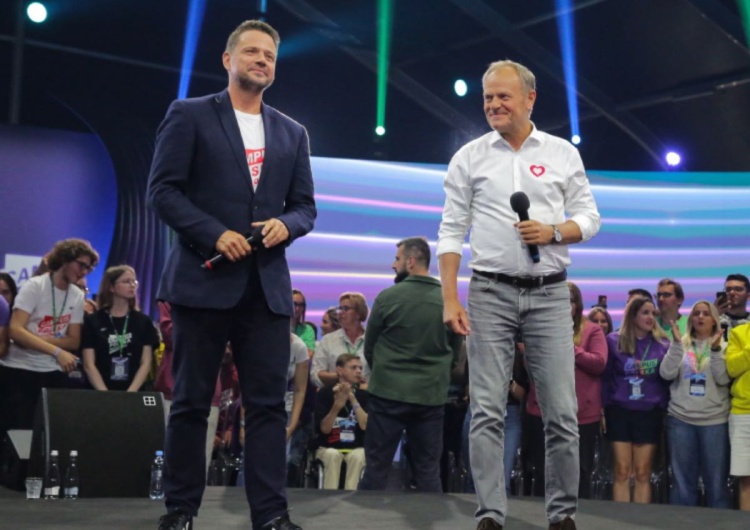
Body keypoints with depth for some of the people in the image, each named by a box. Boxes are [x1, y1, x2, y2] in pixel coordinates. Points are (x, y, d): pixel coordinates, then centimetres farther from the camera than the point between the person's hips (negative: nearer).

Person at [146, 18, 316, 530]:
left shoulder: (293, 133, 17)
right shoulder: (189, 115, 4)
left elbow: (305, 206, 16)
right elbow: (163, 189, -4)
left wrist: (287, 225, -7)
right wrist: (214, 234, -15)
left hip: (268, 285, 4)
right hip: (204, 278, -3)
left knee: (269, 403, 0)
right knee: (191, 401, 4)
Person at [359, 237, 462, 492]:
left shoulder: (388, 297, -7)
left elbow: (369, 349, 4)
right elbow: (455, 352, 10)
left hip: (389, 393, -2)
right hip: (431, 396, 3)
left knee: (376, 466, 5)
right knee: (428, 470, 8)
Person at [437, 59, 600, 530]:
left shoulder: (563, 153, 7)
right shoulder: (469, 157, 5)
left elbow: (590, 217, 8)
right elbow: (452, 232, 3)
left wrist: (554, 232, -13)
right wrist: (450, 299, -5)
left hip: (550, 294, 1)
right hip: (491, 294, 0)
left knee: (562, 412, 0)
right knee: (488, 411, -2)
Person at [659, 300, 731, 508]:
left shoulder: (723, 347, 5)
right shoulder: (680, 345, 7)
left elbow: (723, 379, -9)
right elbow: (666, 374, -7)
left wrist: (715, 349, -18)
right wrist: (676, 344, -14)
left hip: (715, 420, -1)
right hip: (680, 419, 1)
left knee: (716, 480, 3)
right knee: (683, 480, 6)